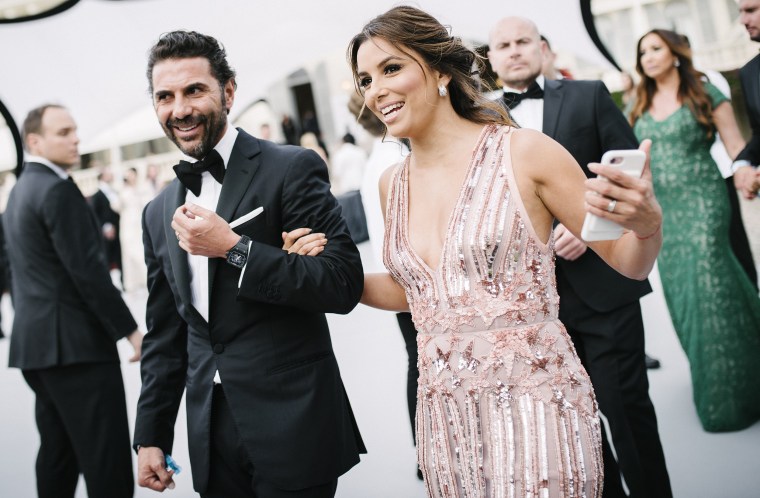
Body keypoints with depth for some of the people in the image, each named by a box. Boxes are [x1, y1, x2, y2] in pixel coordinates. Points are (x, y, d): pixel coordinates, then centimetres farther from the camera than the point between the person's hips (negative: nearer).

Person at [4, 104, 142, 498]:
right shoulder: (57, 189, -13)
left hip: (38, 340, 10)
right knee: (107, 461, -8)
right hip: (74, 341, -10)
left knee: (58, 452, 15)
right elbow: (87, 270, -19)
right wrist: (130, 330, -13)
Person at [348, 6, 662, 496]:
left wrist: (647, 225, -24)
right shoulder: (393, 184, 6)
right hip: (445, 416, 5)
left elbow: (629, 263, -3)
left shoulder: (524, 151, -9)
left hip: (534, 405, -5)